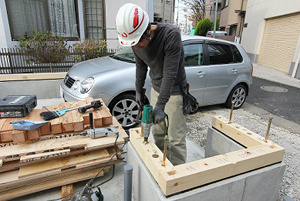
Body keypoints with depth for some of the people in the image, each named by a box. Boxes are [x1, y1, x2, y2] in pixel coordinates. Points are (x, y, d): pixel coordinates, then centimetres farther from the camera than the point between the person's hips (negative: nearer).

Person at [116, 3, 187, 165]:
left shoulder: (171, 34, -27)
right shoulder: (136, 41, -8)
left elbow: (170, 73, -29)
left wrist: (160, 106, -31)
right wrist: (139, 90, 14)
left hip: (174, 91, -6)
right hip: (156, 89, 6)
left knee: (175, 138, -2)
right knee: (157, 131, 15)